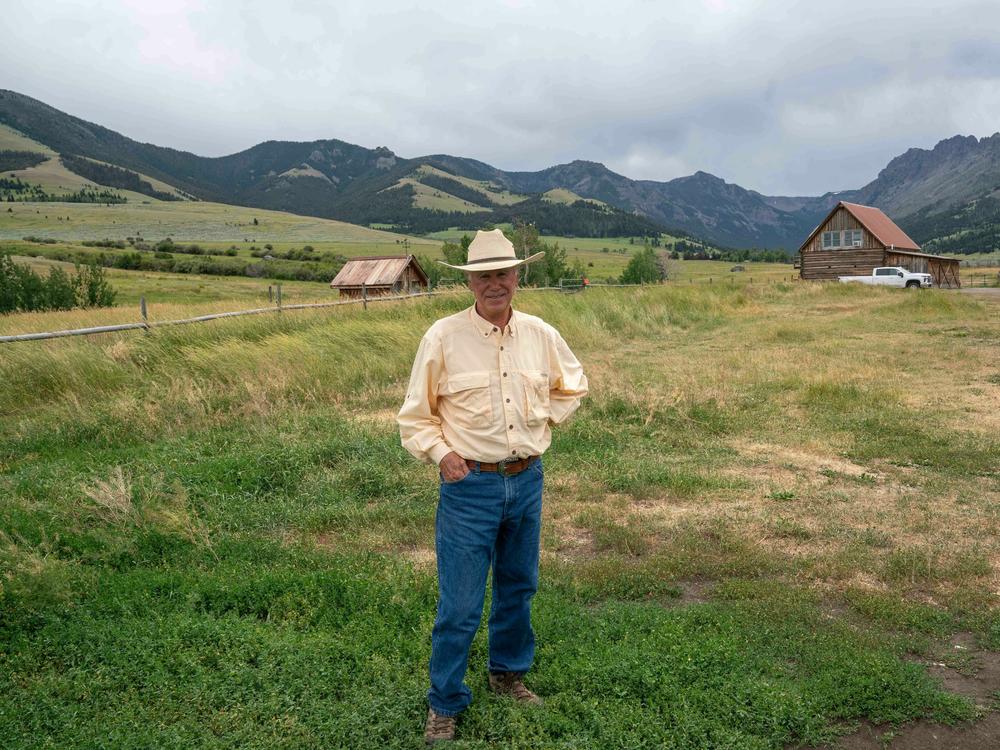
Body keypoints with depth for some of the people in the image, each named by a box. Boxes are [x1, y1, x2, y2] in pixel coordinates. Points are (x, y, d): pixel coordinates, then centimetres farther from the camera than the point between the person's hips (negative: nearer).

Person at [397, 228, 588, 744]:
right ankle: (445, 705, 21)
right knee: (460, 605, 0)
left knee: (518, 588, 20)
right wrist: (440, 451, -16)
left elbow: (572, 385, 20)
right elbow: (416, 415, -2)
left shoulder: (541, 335, 1)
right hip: (470, 485, -4)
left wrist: (544, 420, 7)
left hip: (527, 480, 4)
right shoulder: (443, 338, -10)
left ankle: (508, 673, 43)